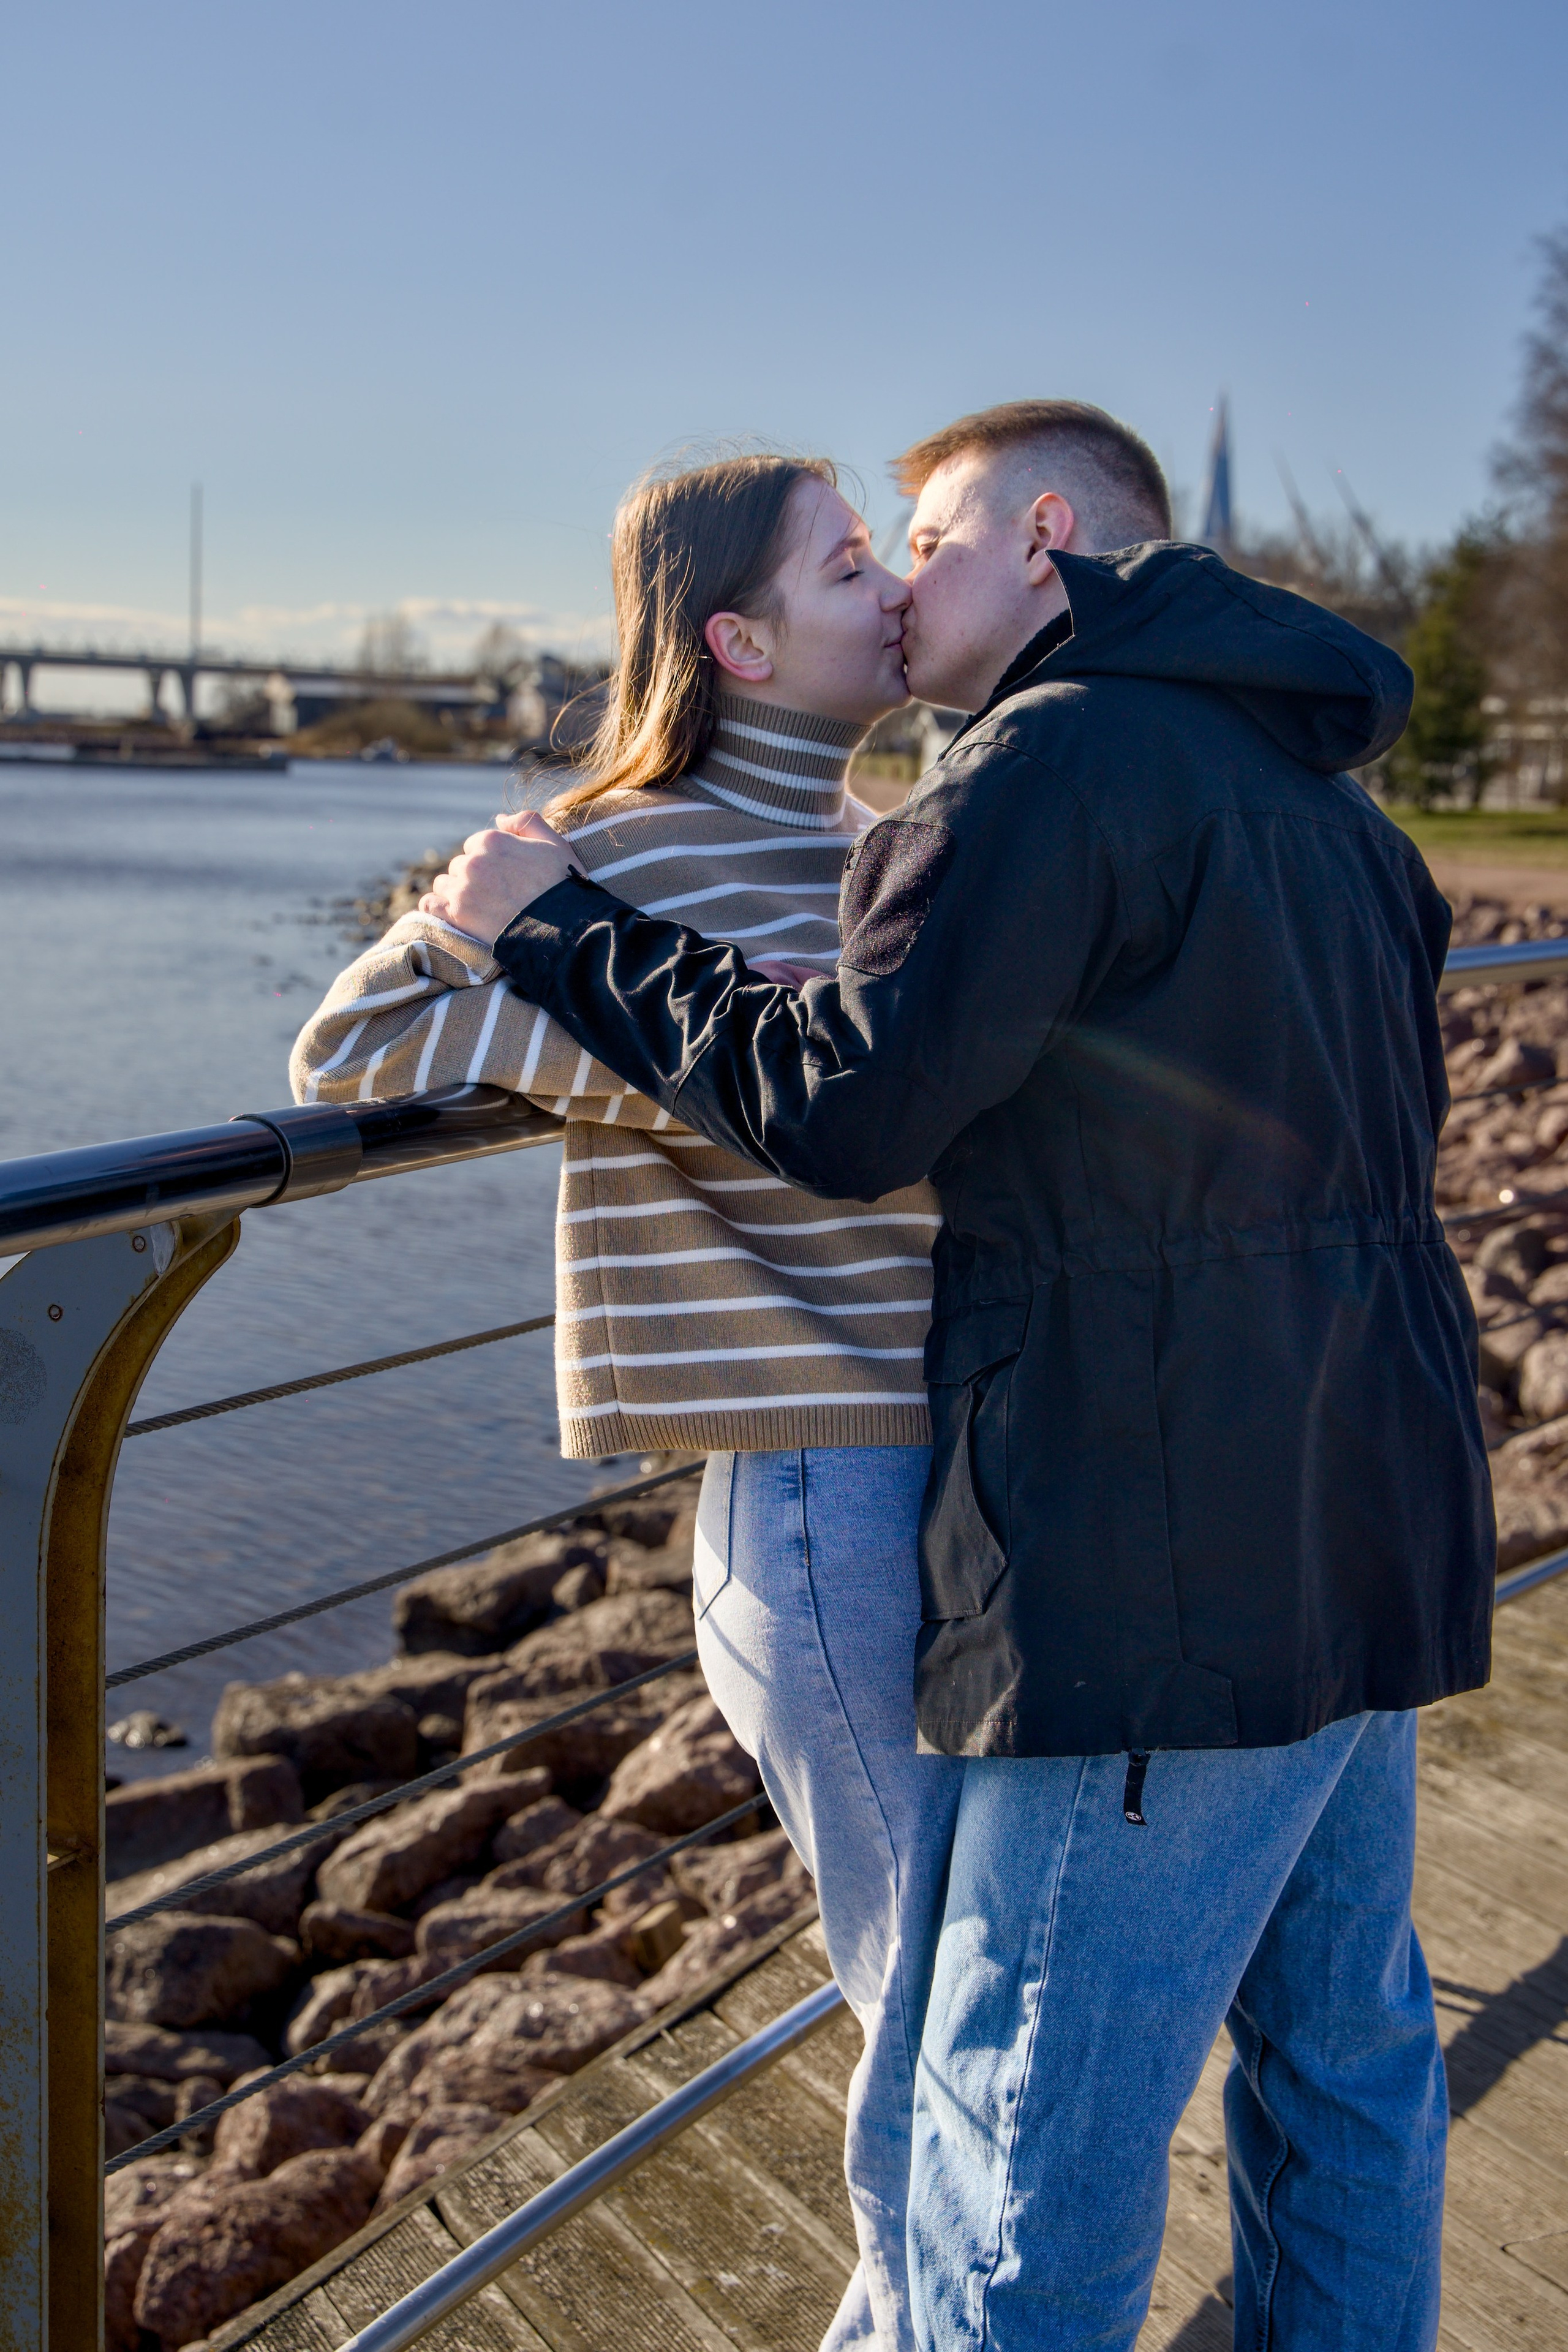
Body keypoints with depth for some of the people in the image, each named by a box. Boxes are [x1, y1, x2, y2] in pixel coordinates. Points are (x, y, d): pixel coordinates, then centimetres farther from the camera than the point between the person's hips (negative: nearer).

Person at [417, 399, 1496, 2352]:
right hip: (1376, 1532, 10)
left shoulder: (1069, 752, -13)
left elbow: (843, 1104, -20)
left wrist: (557, 927, -7)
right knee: (1345, 2043, 23)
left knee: (1030, 2156, 3)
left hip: (1176, 1578, -10)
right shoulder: (1314, 787, 16)